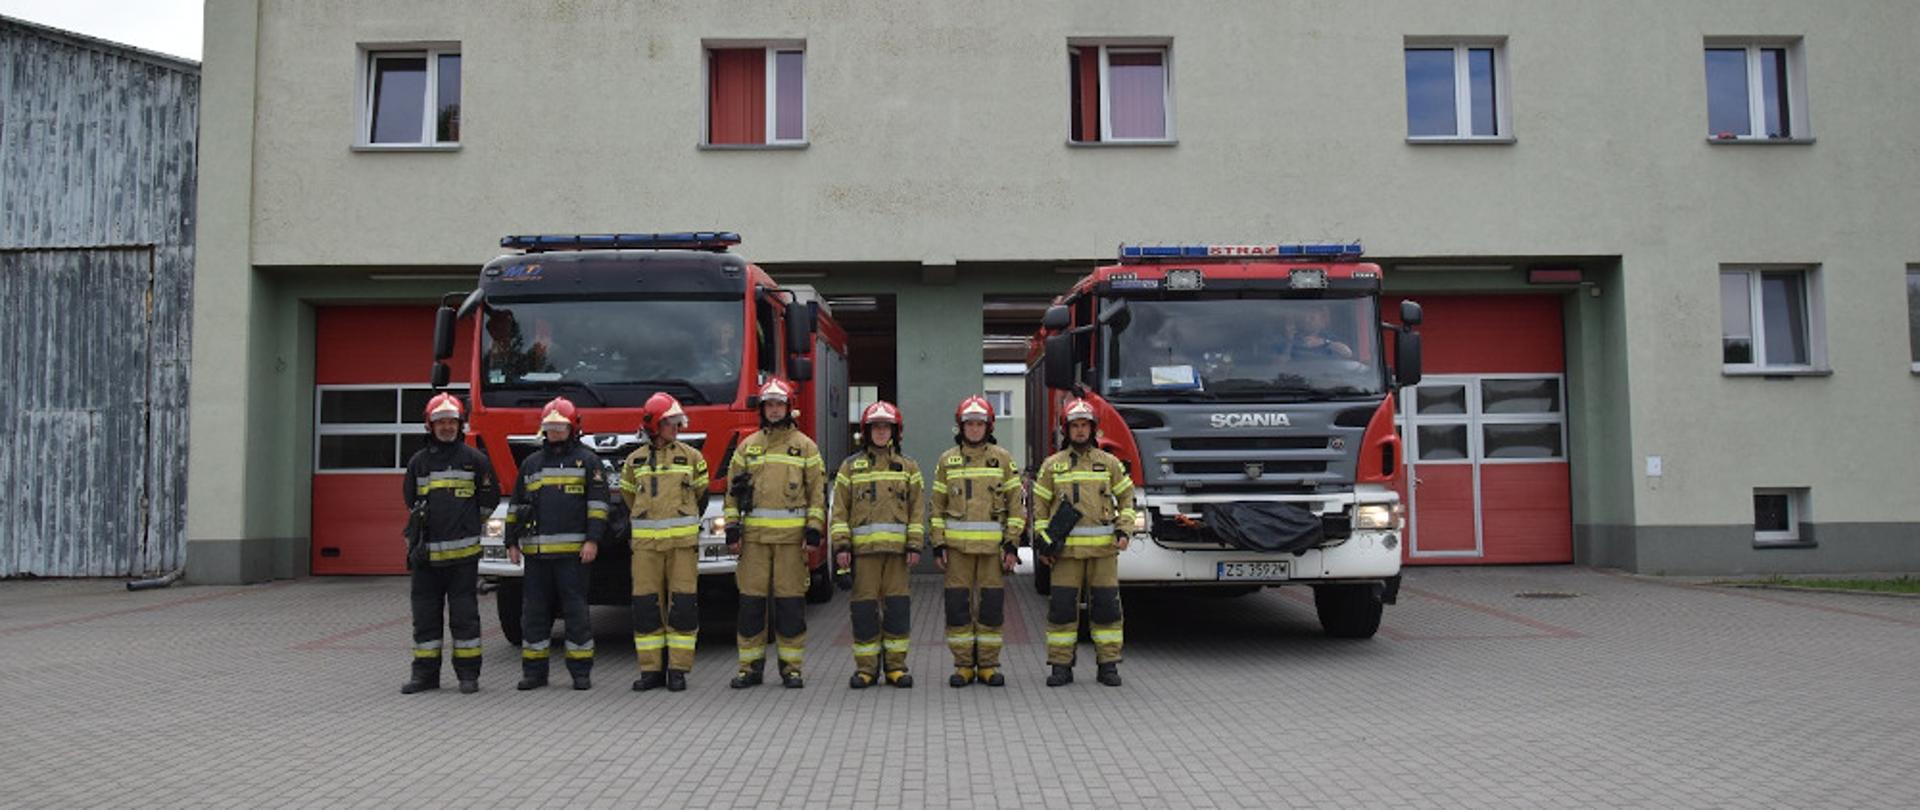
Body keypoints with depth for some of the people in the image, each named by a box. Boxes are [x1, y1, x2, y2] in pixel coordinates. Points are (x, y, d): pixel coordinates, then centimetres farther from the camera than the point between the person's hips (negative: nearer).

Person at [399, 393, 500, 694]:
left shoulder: (474, 459, 1)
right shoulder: (418, 462, 8)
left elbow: (489, 498, 10)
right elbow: (411, 502, 20)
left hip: (462, 553, -3)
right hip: (426, 553, 3)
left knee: (464, 614, 2)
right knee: (425, 614, 7)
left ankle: (468, 674, 9)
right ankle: (425, 673, 15)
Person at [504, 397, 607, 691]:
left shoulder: (587, 460, 4)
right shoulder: (531, 463, 16)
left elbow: (597, 502, -2)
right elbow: (516, 506, 19)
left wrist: (592, 540, -11)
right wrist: (511, 542, 12)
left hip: (572, 552, -4)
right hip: (536, 551, 4)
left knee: (576, 610, -2)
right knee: (535, 610, 6)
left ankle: (581, 671, 6)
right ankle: (534, 670, 13)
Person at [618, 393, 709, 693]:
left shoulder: (691, 456, 5)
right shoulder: (635, 461, 8)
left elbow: (701, 496, 13)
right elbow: (629, 499, 19)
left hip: (683, 542, -1)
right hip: (645, 544, 1)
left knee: (682, 605, -2)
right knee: (645, 606, 1)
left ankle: (678, 670, 5)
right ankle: (650, 670, 9)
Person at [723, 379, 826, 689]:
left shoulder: (805, 446, 8)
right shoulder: (747, 446, 13)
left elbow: (817, 491, 5)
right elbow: (732, 490, 12)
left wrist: (815, 528, -4)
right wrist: (732, 527, 3)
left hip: (791, 535, -2)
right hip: (754, 534, 2)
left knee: (791, 602, 0)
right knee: (751, 601, 1)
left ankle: (791, 667, 9)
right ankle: (751, 666, 11)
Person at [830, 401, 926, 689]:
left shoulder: (908, 467, 12)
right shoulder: (851, 466, 10)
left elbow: (917, 509, 7)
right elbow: (839, 509, 5)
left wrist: (915, 546, -3)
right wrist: (841, 545, -4)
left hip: (897, 547, 0)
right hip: (863, 546, 0)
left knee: (897, 606, 1)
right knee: (864, 608, 0)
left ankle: (896, 665, 10)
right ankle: (866, 667, 9)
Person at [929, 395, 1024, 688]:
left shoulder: (1002, 458, 5)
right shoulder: (947, 460, 8)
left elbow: (1015, 504, 3)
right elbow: (938, 505, 9)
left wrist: (1011, 544, -4)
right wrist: (938, 545, 1)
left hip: (993, 545, -1)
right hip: (957, 545, 1)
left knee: (992, 606, 1)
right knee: (957, 605, 0)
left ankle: (988, 665, 12)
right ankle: (963, 665, 10)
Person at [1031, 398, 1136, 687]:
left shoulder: (1109, 463, 8)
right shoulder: (1052, 465, 7)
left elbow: (1126, 497, 13)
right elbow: (1040, 505, 9)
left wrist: (1124, 530, 0)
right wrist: (1043, 543, 1)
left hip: (1103, 547, 1)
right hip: (1067, 548, 0)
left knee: (1106, 606, 1)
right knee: (1062, 606, -2)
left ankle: (1108, 665, 11)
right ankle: (1061, 666, 7)